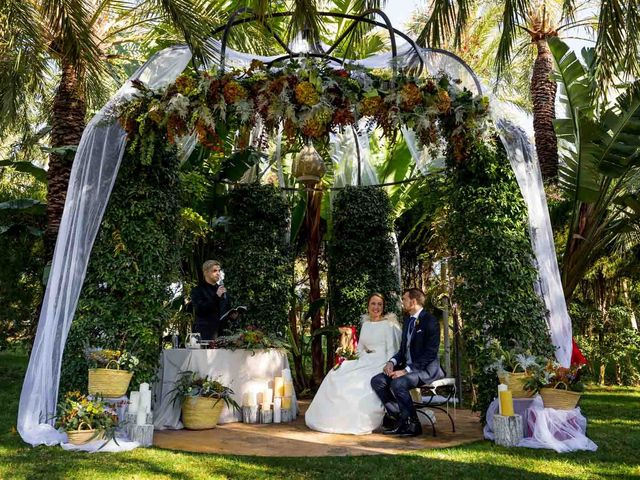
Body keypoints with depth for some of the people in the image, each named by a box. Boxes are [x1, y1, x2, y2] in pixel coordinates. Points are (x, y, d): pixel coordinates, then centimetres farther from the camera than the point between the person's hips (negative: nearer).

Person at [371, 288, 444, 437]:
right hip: (407, 367, 8)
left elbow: (430, 354, -18)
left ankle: (413, 424, -13)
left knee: (398, 383, -32)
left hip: (426, 369, -8)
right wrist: (392, 362, -2)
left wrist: (406, 370, -23)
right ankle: (398, 419, -2)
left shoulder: (430, 321, -12)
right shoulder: (408, 320, 15)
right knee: (377, 381, -10)